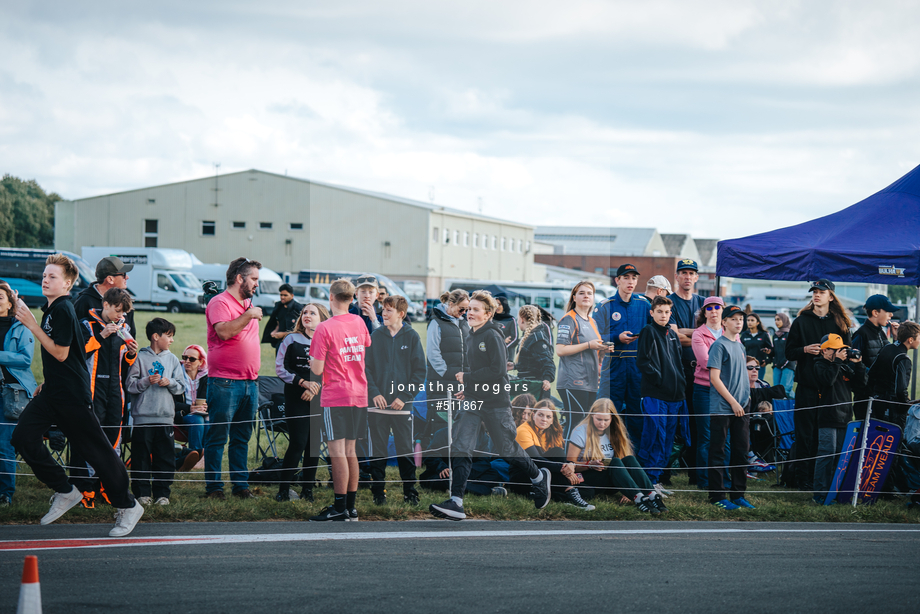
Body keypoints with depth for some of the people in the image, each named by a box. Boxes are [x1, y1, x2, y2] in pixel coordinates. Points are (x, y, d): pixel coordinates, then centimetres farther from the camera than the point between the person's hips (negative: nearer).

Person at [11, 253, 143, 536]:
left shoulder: (64, 310, -15)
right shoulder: (50, 309, 14)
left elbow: (60, 353, -20)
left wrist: (32, 325, -18)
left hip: (73, 394, -9)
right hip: (53, 392, 9)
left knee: (96, 449, -3)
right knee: (23, 436, -3)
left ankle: (127, 506, 9)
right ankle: (65, 492, 6)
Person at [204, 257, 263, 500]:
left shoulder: (248, 303, 19)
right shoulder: (220, 303, -8)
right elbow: (224, 331, -25)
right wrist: (249, 315, -20)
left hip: (249, 382, 8)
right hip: (225, 382, -8)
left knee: (242, 438, 10)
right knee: (217, 437, -3)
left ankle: (241, 485, 13)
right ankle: (213, 487, 0)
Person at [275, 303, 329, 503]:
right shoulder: (291, 340, 5)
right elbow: (280, 368, 1)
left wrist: (316, 387, -9)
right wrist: (303, 382, -10)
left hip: (320, 399, 2)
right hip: (296, 398, -2)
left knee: (314, 443, 3)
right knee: (298, 443, -9)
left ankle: (308, 489, 11)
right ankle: (284, 489, -2)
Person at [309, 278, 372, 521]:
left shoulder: (324, 329, -13)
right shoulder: (360, 323, 7)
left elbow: (317, 369, -13)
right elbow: (367, 349, 24)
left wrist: (312, 360, 8)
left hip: (335, 397, -7)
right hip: (359, 394, 7)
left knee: (337, 451, -5)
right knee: (350, 450, 12)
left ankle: (340, 508, -6)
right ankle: (351, 506, 14)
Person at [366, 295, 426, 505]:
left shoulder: (412, 337, 2)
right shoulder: (375, 336, 5)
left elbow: (419, 371, 1)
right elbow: (366, 367, 5)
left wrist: (405, 397, -8)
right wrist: (374, 393, -9)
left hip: (402, 405, -1)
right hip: (377, 403, 1)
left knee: (405, 450, 2)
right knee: (377, 451, 4)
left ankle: (410, 492, 10)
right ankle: (378, 491, 11)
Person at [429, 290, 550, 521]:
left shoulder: (492, 336, -12)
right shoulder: (473, 337, 13)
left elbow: (498, 370, -20)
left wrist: (468, 378, -16)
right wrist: (469, 388, 15)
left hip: (495, 403, -7)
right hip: (472, 402, 7)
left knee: (507, 450, 6)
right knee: (461, 449, -9)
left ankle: (539, 478, 34)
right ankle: (455, 503, -16)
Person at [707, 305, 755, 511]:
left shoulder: (740, 345, 15)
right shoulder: (719, 345, -8)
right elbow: (715, 378, -13)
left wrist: (745, 396, 12)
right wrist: (732, 402, -15)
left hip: (740, 407, 8)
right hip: (721, 408, -8)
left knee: (742, 450, 8)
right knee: (718, 452, -2)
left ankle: (738, 494, 15)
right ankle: (717, 496, 1)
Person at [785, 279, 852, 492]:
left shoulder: (840, 323, 10)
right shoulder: (801, 321, 7)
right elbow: (789, 352, 6)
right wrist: (805, 350, -13)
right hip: (807, 385, -1)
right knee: (805, 433, -2)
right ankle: (802, 478, 3)